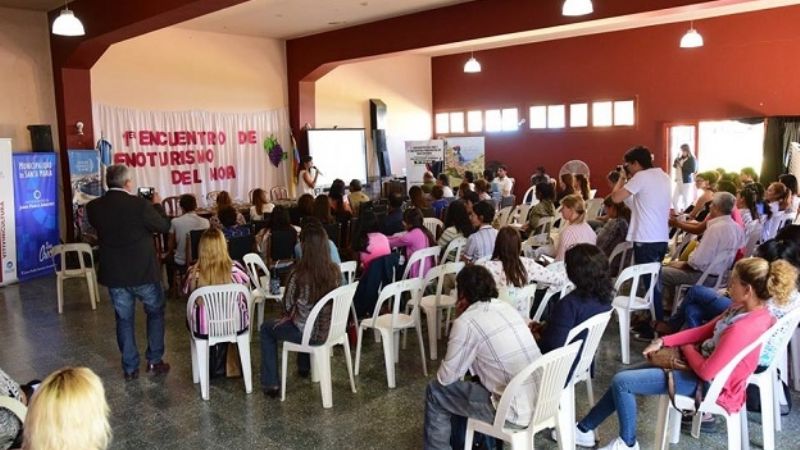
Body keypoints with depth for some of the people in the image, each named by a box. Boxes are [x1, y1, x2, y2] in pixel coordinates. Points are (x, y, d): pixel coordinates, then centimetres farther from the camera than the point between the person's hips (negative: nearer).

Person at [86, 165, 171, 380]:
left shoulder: (94, 207, -6)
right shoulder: (140, 204, -19)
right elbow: (164, 226, -8)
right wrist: (157, 204, 8)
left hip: (114, 274, 3)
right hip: (143, 272, -3)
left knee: (124, 319, 15)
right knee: (155, 313, 18)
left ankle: (130, 368, 20)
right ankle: (154, 361, 19)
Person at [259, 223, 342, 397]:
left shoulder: (299, 273, -24)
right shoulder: (335, 270, -10)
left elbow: (287, 305, -10)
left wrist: (288, 315, 14)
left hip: (308, 333, -5)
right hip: (330, 329, 5)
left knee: (267, 328, 23)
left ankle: (270, 384, 23)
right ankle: (304, 368, 54)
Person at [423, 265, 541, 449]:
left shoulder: (466, 322, -13)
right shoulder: (507, 308, 9)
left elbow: (446, 377, -4)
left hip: (516, 412, -8)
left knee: (435, 391, 9)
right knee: (462, 385, 29)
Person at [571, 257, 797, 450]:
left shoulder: (743, 329, -33)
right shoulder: (747, 309, -4)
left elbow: (706, 372, -27)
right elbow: (706, 330, 6)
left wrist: (686, 348, -7)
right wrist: (663, 341, 0)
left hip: (707, 383, -9)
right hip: (705, 366, 10)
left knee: (621, 382, -8)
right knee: (626, 378, 9)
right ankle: (584, 429, 17)